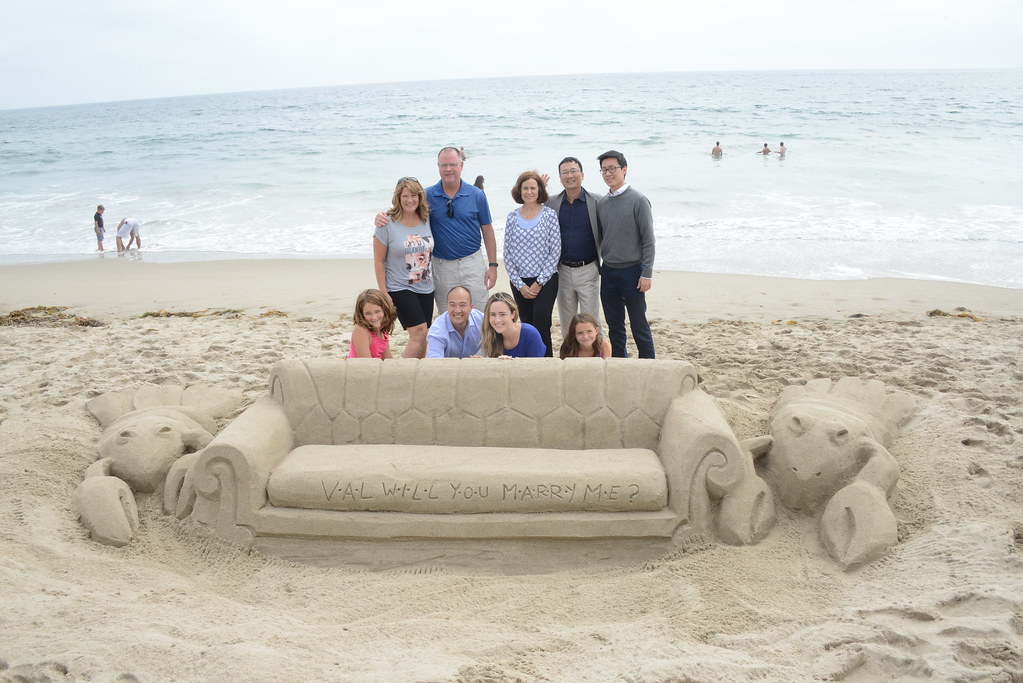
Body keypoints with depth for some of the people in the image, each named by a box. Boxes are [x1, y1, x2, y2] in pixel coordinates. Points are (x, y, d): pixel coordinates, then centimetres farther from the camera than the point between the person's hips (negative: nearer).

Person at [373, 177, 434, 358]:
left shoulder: (426, 220, 5)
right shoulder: (387, 224, -9)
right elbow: (378, 261, -6)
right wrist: (384, 293, -10)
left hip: (426, 288, 5)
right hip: (400, 288, -5)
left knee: (422, 337, 7)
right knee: (419, 332, -16)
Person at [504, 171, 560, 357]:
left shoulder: (550, 214, -2)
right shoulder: (512, 217, 5)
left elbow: (555, 251, -5)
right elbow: (507, 253, 5)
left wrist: (539, 283, -9)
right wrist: (519, 284, -2)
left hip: (545, 280, -3)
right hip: (519, 282, 3)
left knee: (541, 325, -13)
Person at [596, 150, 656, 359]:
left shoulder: (638, 200, -8)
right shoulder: (601, 203, 8)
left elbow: (648, 240, -9)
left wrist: (647, 274, -13)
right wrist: (599, 267, 11)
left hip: (631, 271, -5)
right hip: (608, 271, 5)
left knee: (639, 326, 0)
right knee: (614, 326, 12)